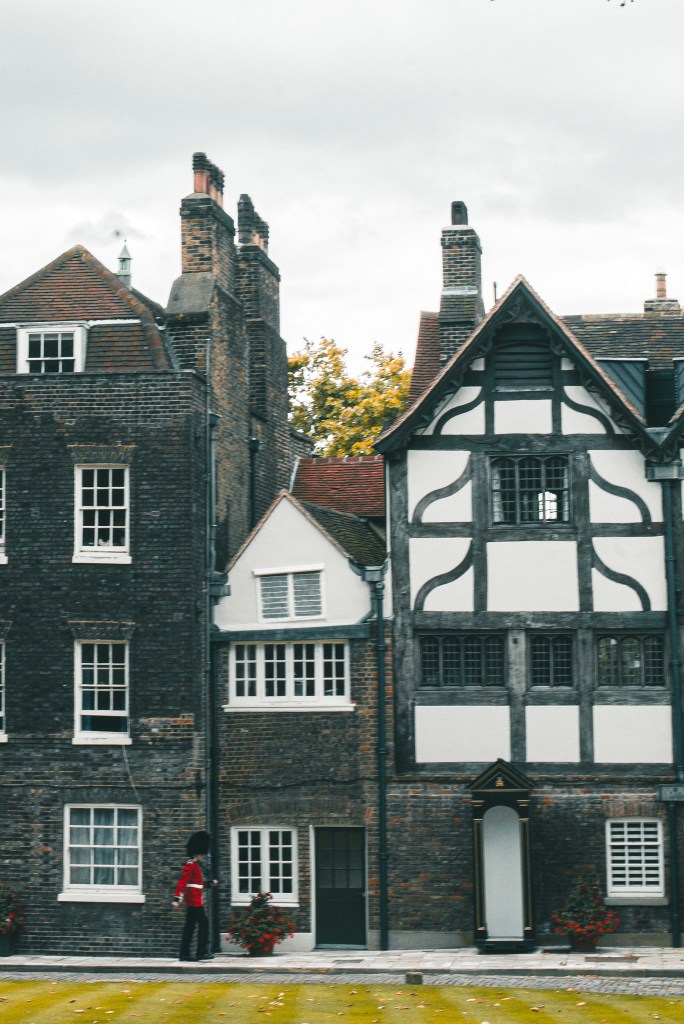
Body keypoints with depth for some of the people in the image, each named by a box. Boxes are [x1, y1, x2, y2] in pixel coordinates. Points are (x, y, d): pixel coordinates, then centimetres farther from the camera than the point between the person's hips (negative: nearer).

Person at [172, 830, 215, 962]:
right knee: (203, 923, -9)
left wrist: (210, 883, 20)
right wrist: (176, 898, -27)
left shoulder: (195, 865, 17)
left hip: (193, 901, 10)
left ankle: (184, 954, 9)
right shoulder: (191, 865, -13)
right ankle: (202, 952, -9)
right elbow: (182, 882, -20)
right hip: (195, 901, -10)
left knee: (190, 926, 9)